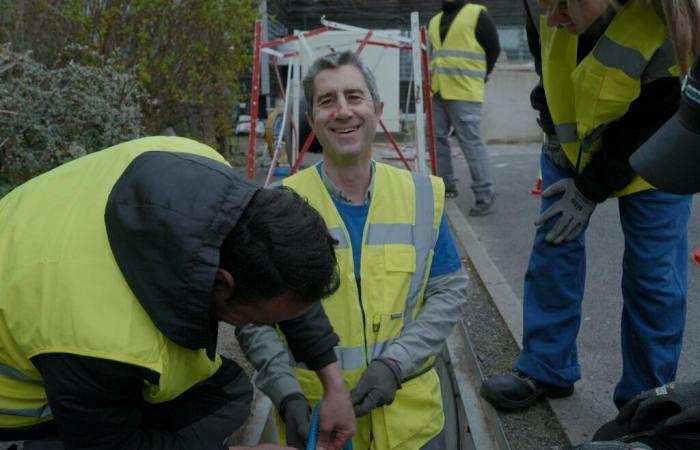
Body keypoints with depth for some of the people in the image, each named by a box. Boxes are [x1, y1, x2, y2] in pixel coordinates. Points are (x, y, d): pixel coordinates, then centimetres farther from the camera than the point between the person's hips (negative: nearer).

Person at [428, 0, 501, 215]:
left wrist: (478, 76, 1)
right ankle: (446, 185, 25)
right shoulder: (434, 21, 19)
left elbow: (493, 49, -1)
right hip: (436, 90, 7)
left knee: (471, 141, -10)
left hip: (464, 91, -7)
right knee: (438, 138, 11)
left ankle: (484, 194, -6)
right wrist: (430, 78, 15)